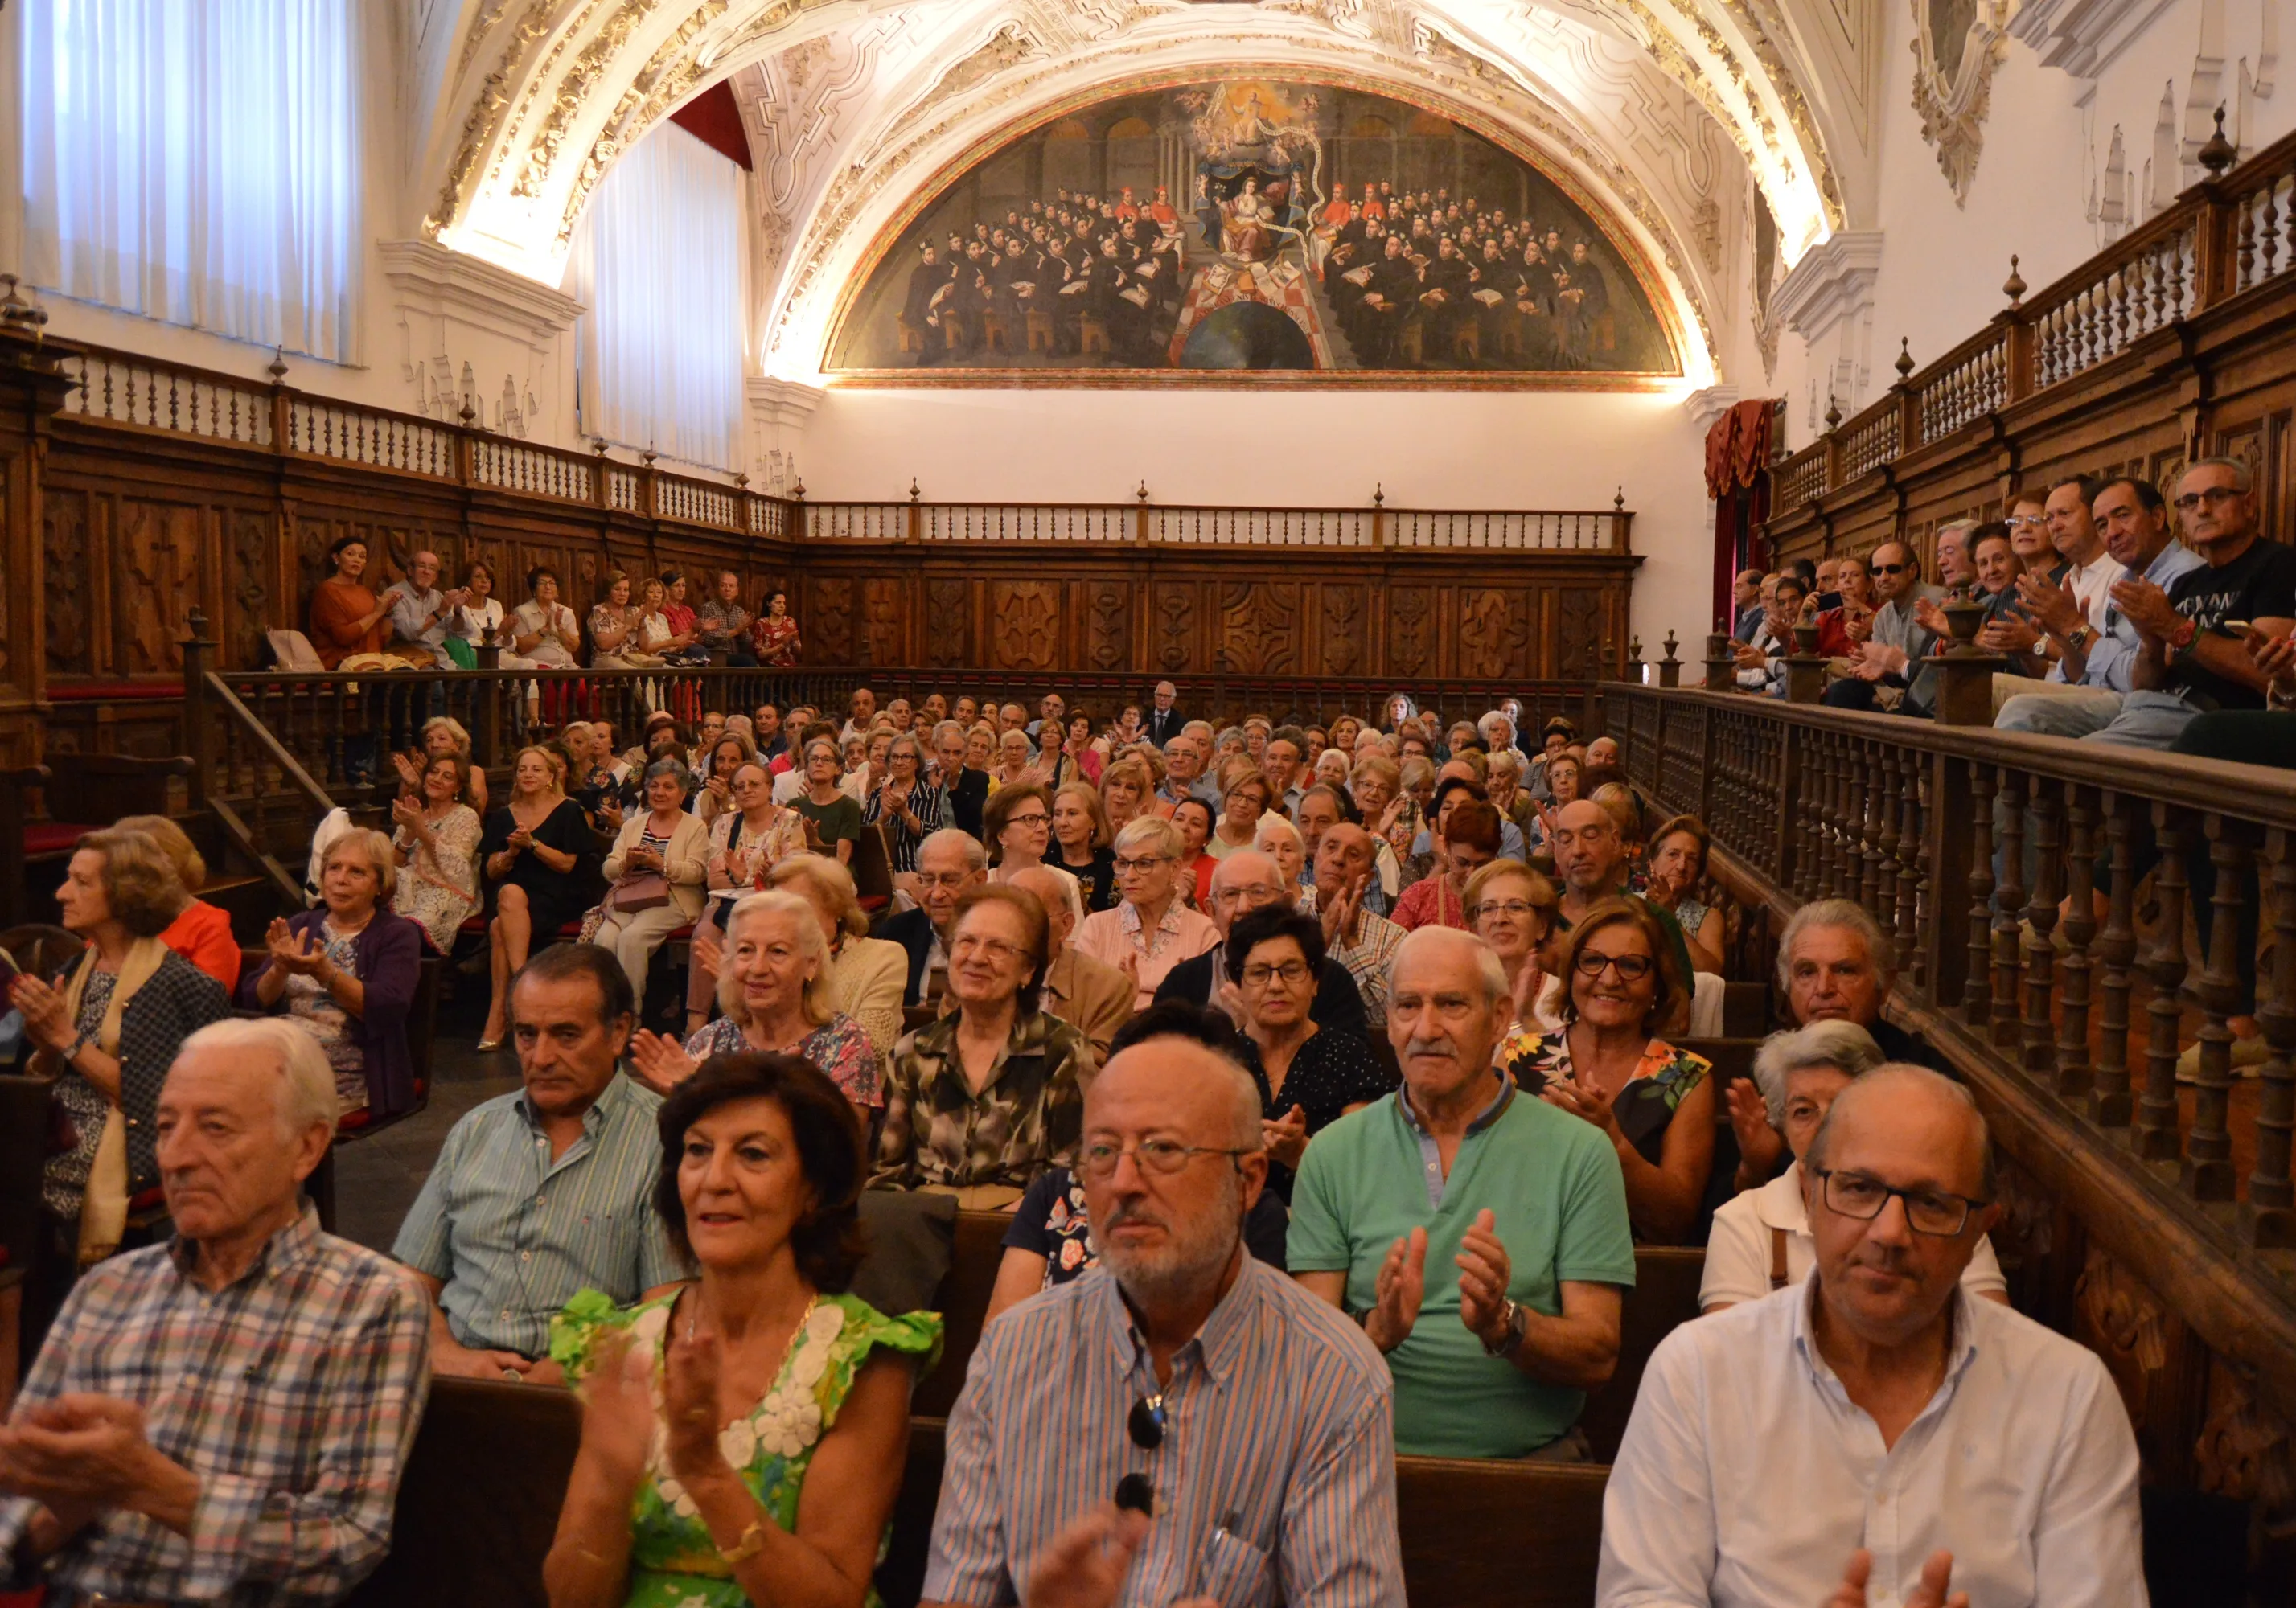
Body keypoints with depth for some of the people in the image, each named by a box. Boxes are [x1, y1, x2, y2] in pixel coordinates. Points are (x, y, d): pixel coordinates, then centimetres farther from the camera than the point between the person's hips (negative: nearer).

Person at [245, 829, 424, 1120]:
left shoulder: (397, 934, 5)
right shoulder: (299, 926, 19)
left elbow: (389, 1008, -13)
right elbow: (253, 999, 9)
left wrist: (325, 974, -24)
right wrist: (281, 969, -12)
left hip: (347, 1081, -4)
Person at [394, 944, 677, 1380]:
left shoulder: (661, 1143, 0)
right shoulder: (476, 1130, 18)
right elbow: (414, 1283, 18)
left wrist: (565, 1373, -18)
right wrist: (447, 1353, -3)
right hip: (454, 1379, 4)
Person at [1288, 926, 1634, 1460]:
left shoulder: (1579, 1152, 2)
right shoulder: (1334, 1153, 6)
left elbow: (1598, 1357, -1)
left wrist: (1504, 1325, -21)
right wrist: (1378, 1332, -20)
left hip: (1528, 1457, 1)